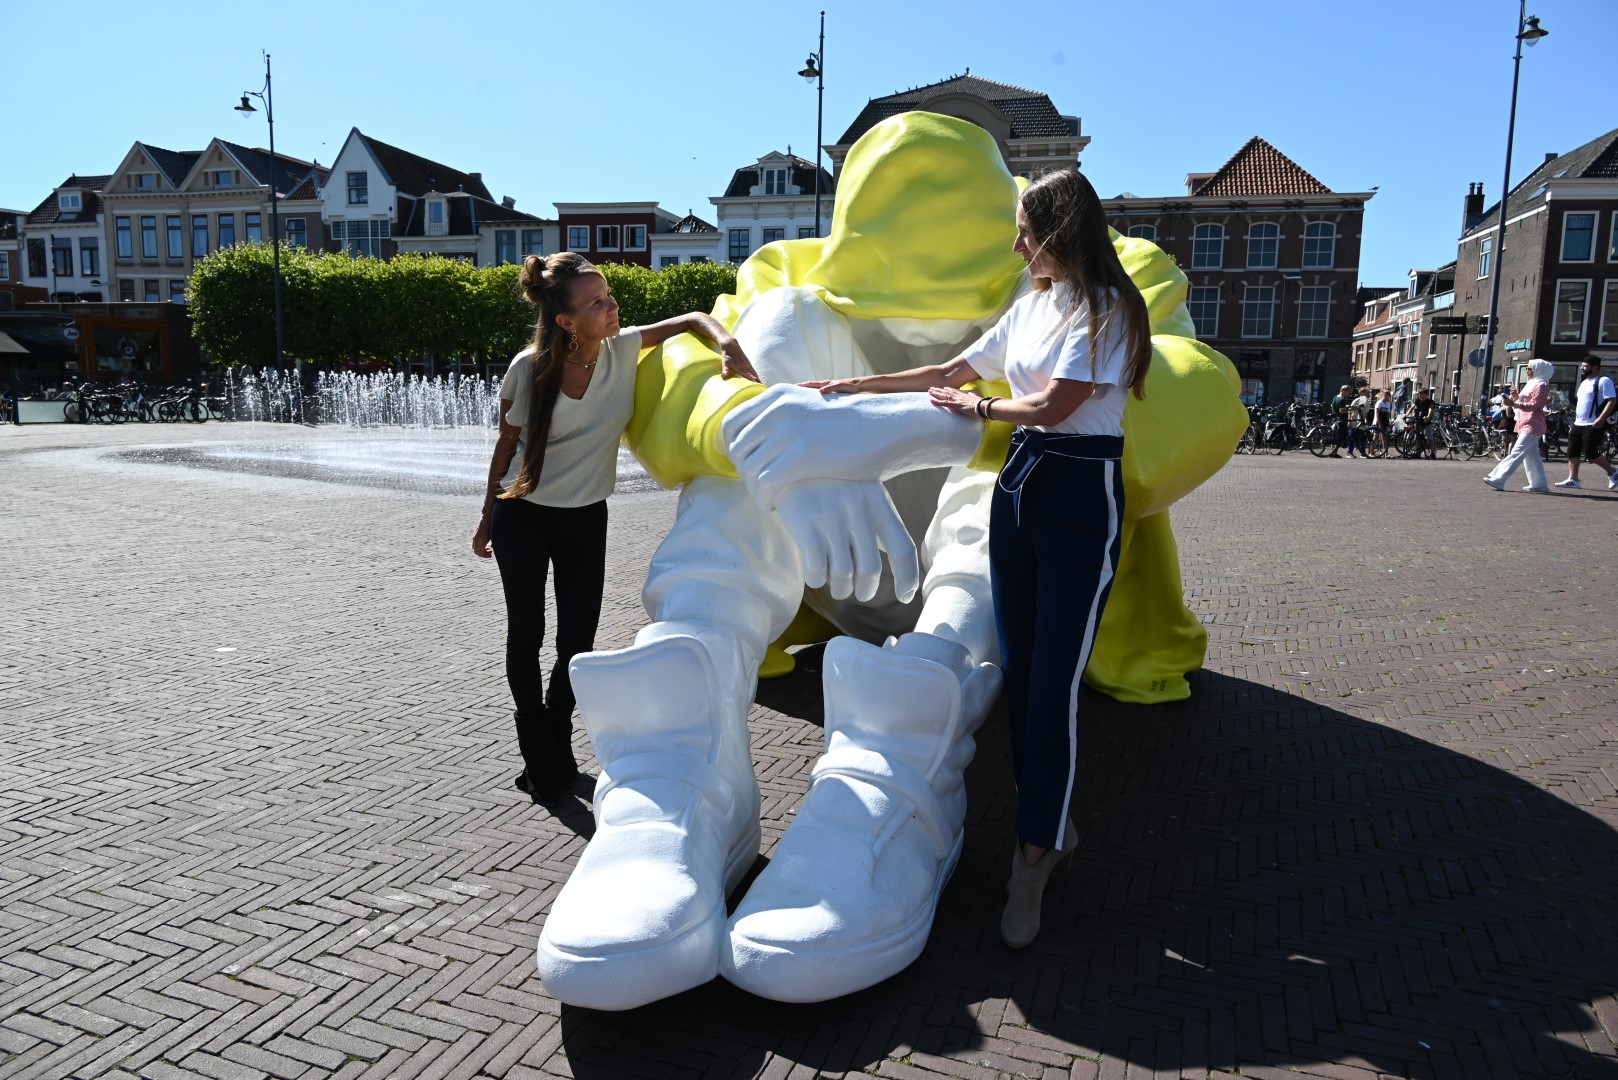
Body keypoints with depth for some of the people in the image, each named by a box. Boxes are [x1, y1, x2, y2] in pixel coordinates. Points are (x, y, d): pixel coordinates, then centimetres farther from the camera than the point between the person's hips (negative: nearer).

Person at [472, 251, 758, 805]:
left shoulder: (623, 349, -15)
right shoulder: (529, 370, -19)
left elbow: (692, 319, -5)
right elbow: (506, 445, -5)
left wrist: (728, 345, -28)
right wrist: (488, 518, 5)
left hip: (586, 519, 2)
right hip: (522, 516, -2)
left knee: (579, 639, 5)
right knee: (526, 633, 5)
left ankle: (558, 742, 30)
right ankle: (539, 754, 23)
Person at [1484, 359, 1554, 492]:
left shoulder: (1542, 385, -9)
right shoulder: (1532, 383, 20)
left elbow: (1534, 405, -19)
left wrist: (1514, 403, -32)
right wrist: (1516, 396, 1)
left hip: (1532, 425, -10)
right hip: (1526, 424, 10)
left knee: (1516, 453, -15)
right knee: (1532, 455, 11)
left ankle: (1498, 480, -24)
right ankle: (1539, 485, 15)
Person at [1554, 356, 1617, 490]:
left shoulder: (1603, 381, -9)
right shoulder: (1584, 382, 19)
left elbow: (1612, 400, -17)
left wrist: (1601, 418, -26)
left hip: (1593, 425, -9)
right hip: (1578, 424, 9)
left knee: (1590, 453, -10)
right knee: (1572, 452, 3)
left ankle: (1613, 473, 10)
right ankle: (1573, 479, 5)